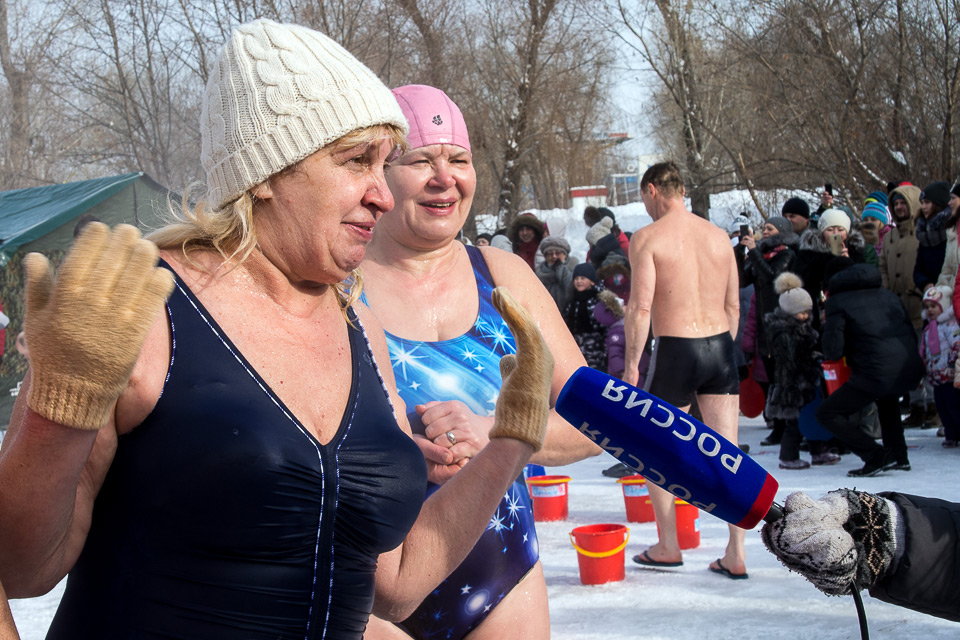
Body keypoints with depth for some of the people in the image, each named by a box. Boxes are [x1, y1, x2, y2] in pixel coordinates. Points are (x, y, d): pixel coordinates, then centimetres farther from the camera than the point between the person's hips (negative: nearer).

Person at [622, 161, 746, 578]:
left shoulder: (647, 238, -7)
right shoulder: (718, 235, 9)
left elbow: (641, 306, -14)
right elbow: (733, 306, 12)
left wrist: (631, 363, -8)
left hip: (675, 350, -4)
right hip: (720, 345, 5)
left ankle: (668, 547, 19)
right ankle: (736, 555, 3)